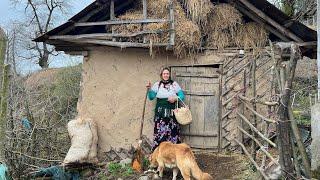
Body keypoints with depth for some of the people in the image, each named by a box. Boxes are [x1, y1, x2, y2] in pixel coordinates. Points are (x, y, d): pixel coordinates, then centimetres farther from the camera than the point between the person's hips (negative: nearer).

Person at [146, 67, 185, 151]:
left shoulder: (174, 84, 9)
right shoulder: (157, 84, 10)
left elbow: (182, 96, 6)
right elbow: (151, 97, 7)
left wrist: (175, 98, -12)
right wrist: (149, 89, -8)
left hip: (172, 113, 0)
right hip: (160, 113, 0)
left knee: (173, 132, -4)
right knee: (160, 132, -6)